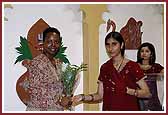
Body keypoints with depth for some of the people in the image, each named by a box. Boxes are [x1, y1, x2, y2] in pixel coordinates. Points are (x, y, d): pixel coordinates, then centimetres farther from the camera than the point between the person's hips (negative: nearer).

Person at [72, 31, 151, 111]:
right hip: (108, 109, 3)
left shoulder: (132, 66, -9)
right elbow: (100, 95, 3)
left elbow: (147, 93, -9)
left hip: (129, 109, -3)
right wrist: (83, 97, -11)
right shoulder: (104, 68, 3)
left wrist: (127, 90, -21)